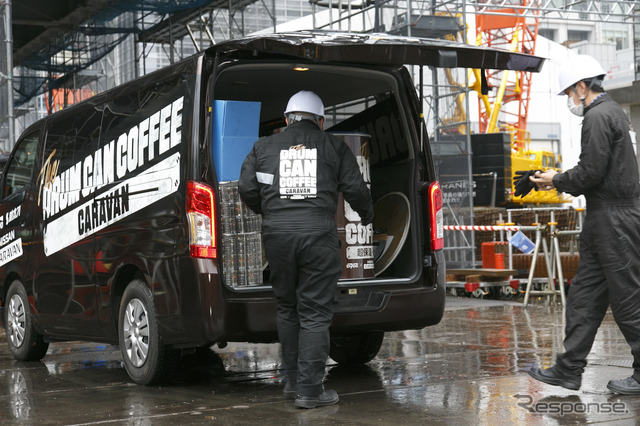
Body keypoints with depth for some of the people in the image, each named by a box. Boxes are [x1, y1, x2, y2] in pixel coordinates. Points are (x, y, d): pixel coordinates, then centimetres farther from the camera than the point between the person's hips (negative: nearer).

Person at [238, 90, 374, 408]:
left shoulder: (264, 147, 15)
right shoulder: (334, 147, 10)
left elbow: (247, 189, 10)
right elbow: (355, 189, 7)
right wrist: (367, 216, 26)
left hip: (277, 234, 2)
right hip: (318, 233, -2)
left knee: (287, 309, 17)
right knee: (314, 313, 1)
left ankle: (294, 381, 22)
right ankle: (310, 390, 1)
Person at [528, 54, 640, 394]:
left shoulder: (598, 117, -14)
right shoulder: (612, 112, 19)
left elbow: (591, 172, -20)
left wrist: (557, 181, -4)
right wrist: (562, 181, 15)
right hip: (607, 217, 11)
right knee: (584, 295, 10)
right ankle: (569, 370, 14)